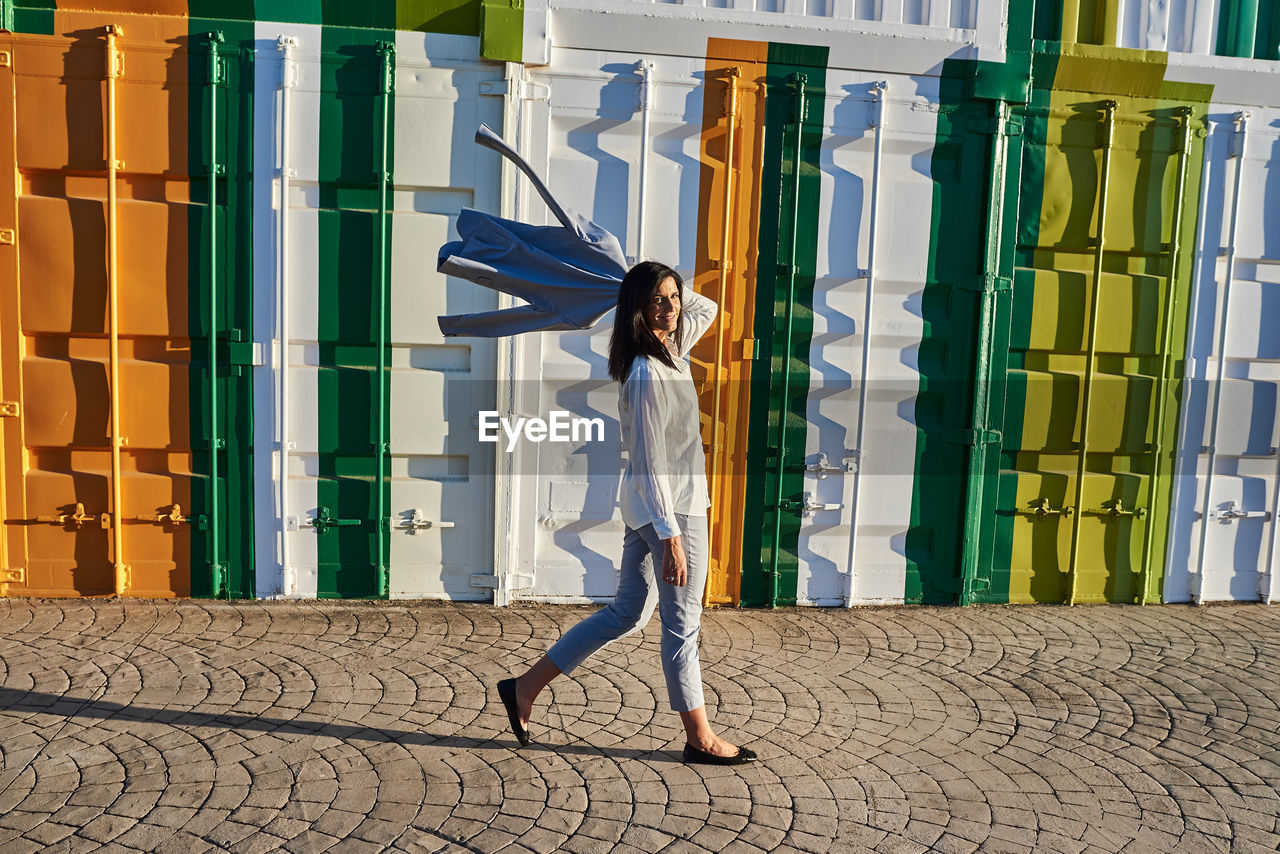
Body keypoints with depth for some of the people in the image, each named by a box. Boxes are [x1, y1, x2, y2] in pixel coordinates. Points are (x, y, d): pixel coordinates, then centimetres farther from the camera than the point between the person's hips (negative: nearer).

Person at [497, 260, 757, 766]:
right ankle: (700, 739, 22)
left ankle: (525, 686, 23)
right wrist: (671, 536, -22)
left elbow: (707, 309, 26)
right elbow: (650, 464, -22)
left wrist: (673, 288, 9)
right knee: (683, 624, 5)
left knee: (627, 614, 17)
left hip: (648, 509, 10)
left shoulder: (670, 349, 7)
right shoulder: (647, 374, -20)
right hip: (670, 508, -10)